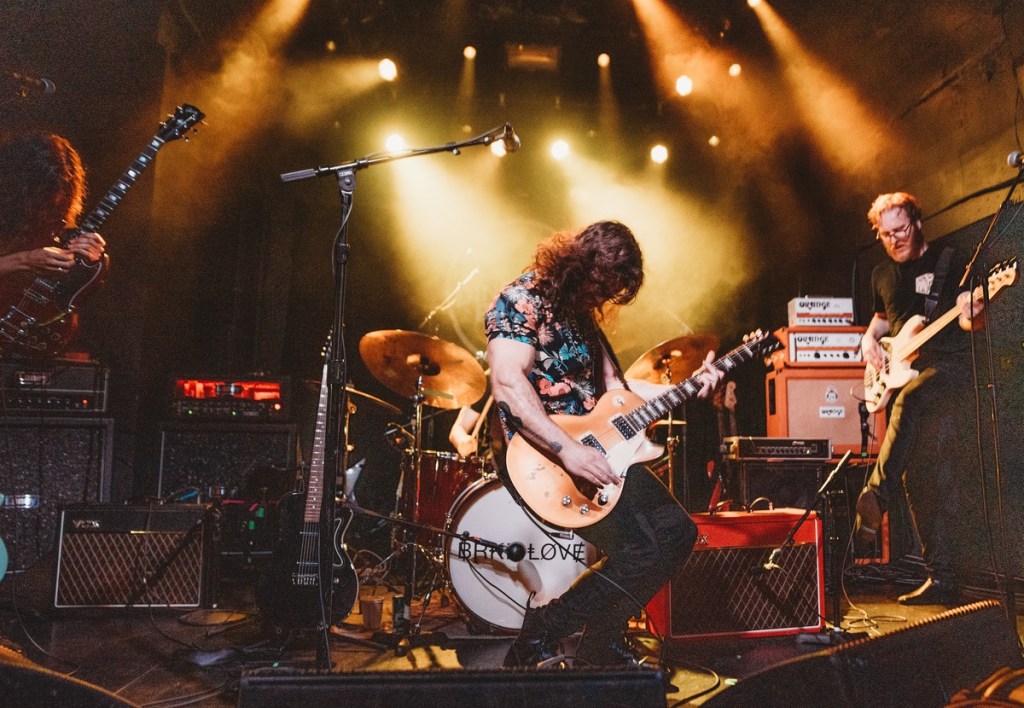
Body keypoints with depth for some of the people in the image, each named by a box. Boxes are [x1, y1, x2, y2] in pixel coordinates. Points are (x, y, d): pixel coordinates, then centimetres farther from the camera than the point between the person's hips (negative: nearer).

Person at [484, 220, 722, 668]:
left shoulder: (580, 311, 16)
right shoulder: (522, 300, -12)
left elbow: (613, 387, 17)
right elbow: (507, 384, -26)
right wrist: (567, 450, -31)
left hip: (592, 449, 10)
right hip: (541, 457, -10)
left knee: (677, 532, 11)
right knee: (640, 552, -17)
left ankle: (601, 646, 23)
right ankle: (533, 646, -2)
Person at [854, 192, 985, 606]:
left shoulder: (950, 262, 0)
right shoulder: (882, 275, 16)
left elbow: (970, 321, -7)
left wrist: (971, 313, -30)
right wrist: (870, 337, 9)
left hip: (947, 367, -5)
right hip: (901, 376, 6)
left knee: (907, 403, -40)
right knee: (917, 476, 0)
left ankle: (874, 499, -37)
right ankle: (941, 579, 6)